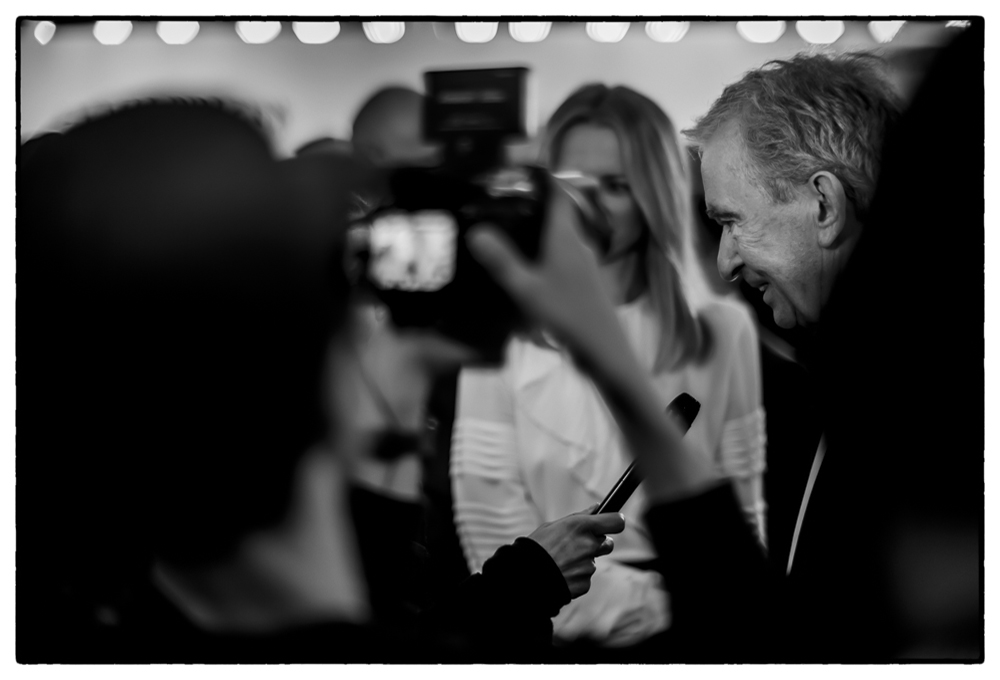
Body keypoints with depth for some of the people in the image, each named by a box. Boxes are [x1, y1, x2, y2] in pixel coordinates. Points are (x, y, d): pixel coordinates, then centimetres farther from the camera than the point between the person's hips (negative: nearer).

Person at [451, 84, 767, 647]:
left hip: (685, 632, 0)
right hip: (546, 633, 0)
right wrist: (606, 599, -9)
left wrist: (661, 605, -8)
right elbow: (492, 524, 0)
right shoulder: (502, 332, 4)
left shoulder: (722, 331, 7)